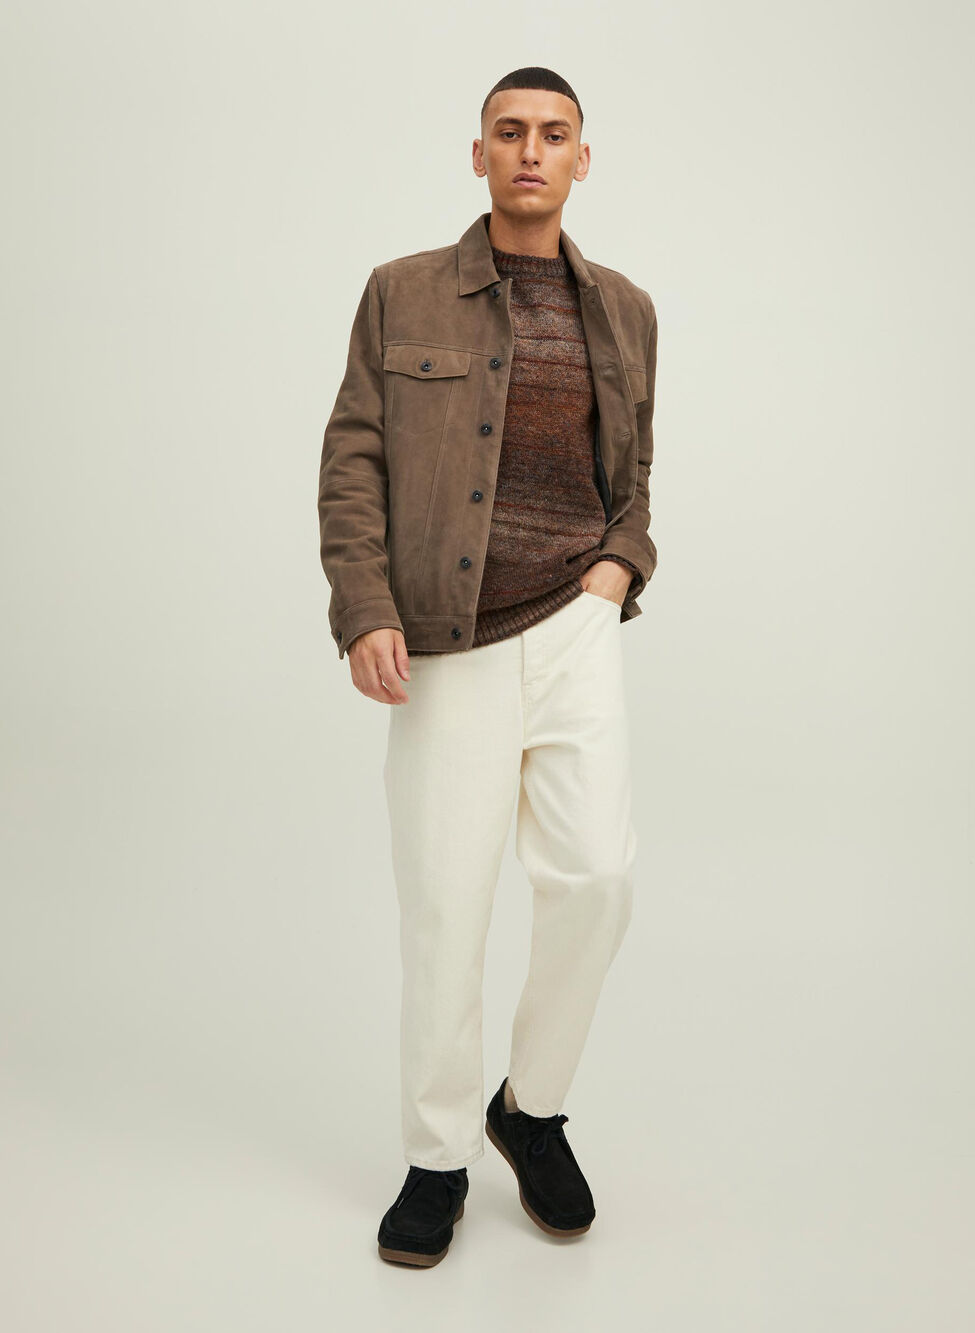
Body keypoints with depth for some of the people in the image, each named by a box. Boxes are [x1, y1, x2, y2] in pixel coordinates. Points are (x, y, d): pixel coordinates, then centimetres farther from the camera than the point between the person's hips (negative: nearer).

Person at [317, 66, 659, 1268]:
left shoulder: (623, 311, 14)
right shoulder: (402, 293, 6)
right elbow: (352, 460, 1)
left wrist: (621, 564, 4)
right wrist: (364, 614, -11)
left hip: (572, 627, 2)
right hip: (443, 645, -2)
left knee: (596, 873, -13)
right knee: (442, 908, 0)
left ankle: (534, 1107, 15)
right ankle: (437, 1162, 21)